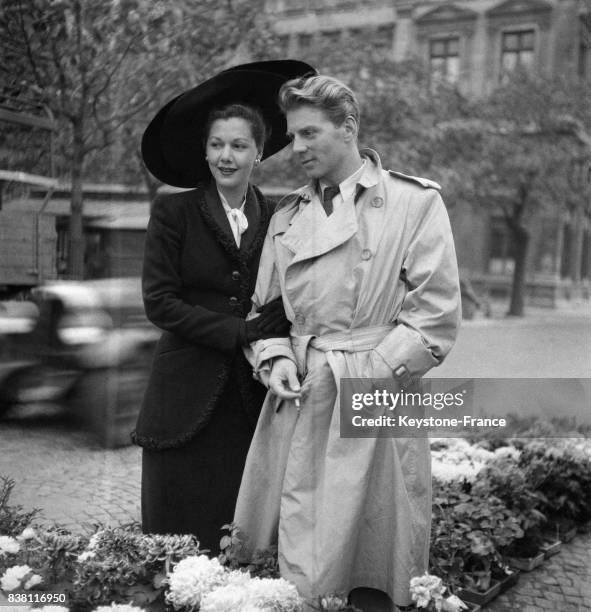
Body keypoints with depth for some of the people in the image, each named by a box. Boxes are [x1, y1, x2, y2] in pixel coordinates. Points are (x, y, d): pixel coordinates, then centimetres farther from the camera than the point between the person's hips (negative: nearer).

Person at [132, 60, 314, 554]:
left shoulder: (277, 220, 7)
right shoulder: (173, 212, 0)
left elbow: (285, 309, 10)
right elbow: (159, 301, -5)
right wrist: (239, 332, -12)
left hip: (255, 398, 2)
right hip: (188, 398, -2)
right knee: (182, 537, 4)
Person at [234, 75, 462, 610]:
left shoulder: (415, 202, -2)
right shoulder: (286, 217, 13)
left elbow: (437, 312, -7)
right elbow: (266, 307, 17)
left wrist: (372, 372, -12)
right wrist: (275, 359, -1)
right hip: (297, 400, 4)